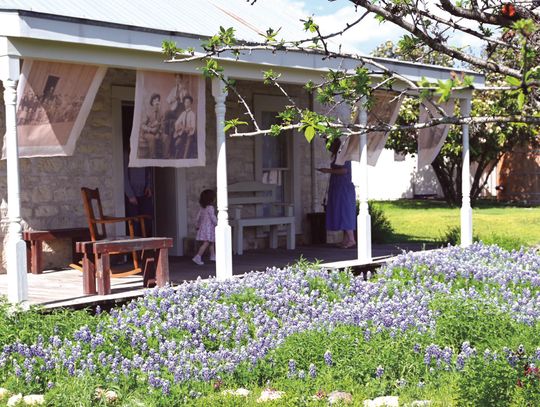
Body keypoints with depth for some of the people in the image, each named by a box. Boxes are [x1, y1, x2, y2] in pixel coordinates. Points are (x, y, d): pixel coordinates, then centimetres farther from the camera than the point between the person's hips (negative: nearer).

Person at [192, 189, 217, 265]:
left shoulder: (202, 208, 9)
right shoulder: (210, 207, -15)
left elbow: (198, 217, 13)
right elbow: (213, 218, -17)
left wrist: (198, 225, 24)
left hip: (202, 226, 9)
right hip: (209, 227, -9)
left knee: (211, 242, 19)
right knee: (206, 243, -11)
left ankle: (213, 256, 28)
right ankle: (198, 257, -18)